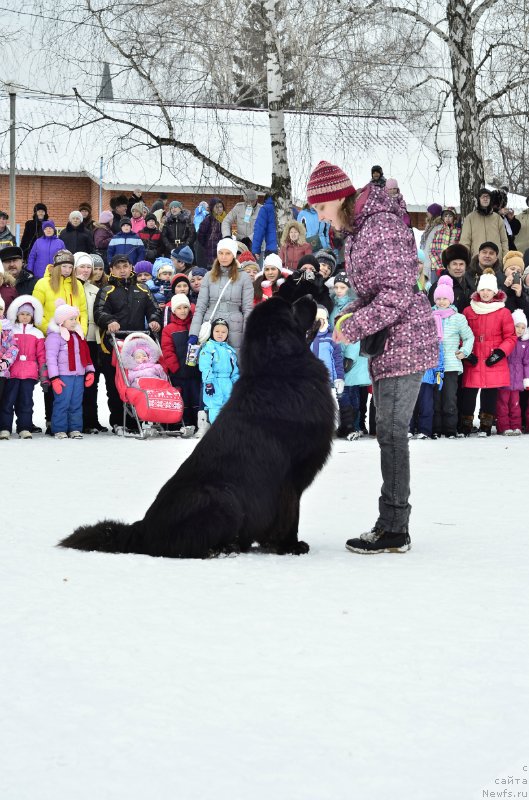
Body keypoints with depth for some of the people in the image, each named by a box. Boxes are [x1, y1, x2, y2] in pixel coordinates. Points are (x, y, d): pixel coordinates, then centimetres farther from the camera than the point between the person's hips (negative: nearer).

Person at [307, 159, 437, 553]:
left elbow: (397, 295, -22)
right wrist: (350, 315, 5)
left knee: (392, 432, -10)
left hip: (404, 339, -10)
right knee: (390, 432, 11)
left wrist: (354, 327, -18)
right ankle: (391, 524, 17)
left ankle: (395, 531, -6)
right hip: (387, 343, 10)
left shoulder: (382, 226, -17)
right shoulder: (356, 231, 13)